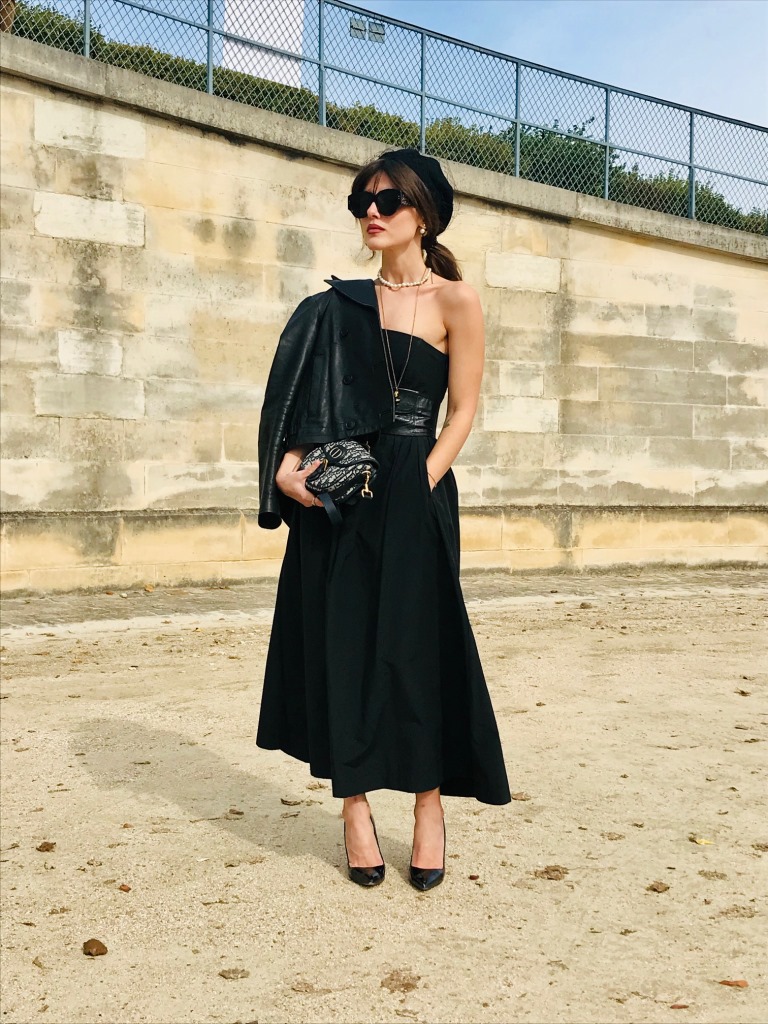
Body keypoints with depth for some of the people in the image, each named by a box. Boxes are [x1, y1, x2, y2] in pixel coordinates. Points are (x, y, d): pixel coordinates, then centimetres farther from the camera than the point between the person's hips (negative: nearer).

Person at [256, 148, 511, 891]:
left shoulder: (454, 301, 1)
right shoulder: (342, 304, 13)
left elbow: (462, 411, -2)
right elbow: (309, 396, 8)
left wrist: (418, 485, -13)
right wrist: (288, 463, -9)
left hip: (413, 494, -3)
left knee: (414, 647, -1)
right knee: (340, 644, 4)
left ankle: (429, 805, 16)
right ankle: (355, 807, 16)